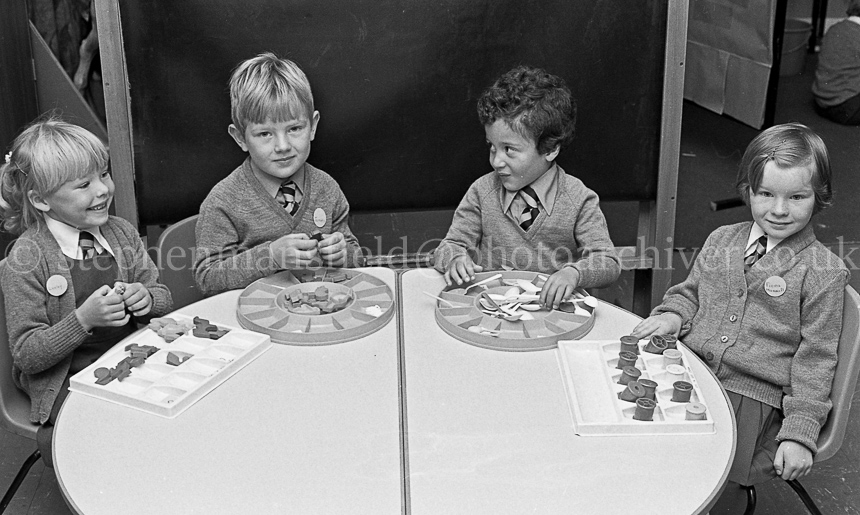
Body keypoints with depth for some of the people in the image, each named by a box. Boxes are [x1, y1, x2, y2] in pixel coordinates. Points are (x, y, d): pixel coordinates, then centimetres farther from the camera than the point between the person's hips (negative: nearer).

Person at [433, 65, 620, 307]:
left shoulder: (579, 200, -1)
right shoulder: (482, 192, 4)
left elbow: (608, 263, -2)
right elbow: (452, 245, 9)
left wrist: (574, 273, -23)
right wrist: (456, 259, -16)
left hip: (553, 306, -1)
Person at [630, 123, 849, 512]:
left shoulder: (823, 271, -3)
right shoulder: (722, 240, 11)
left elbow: (815, 358, -3)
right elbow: (690, 291, 24)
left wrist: (799, 433, -8)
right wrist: (674, 314, 0)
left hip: (752, 395, -4)